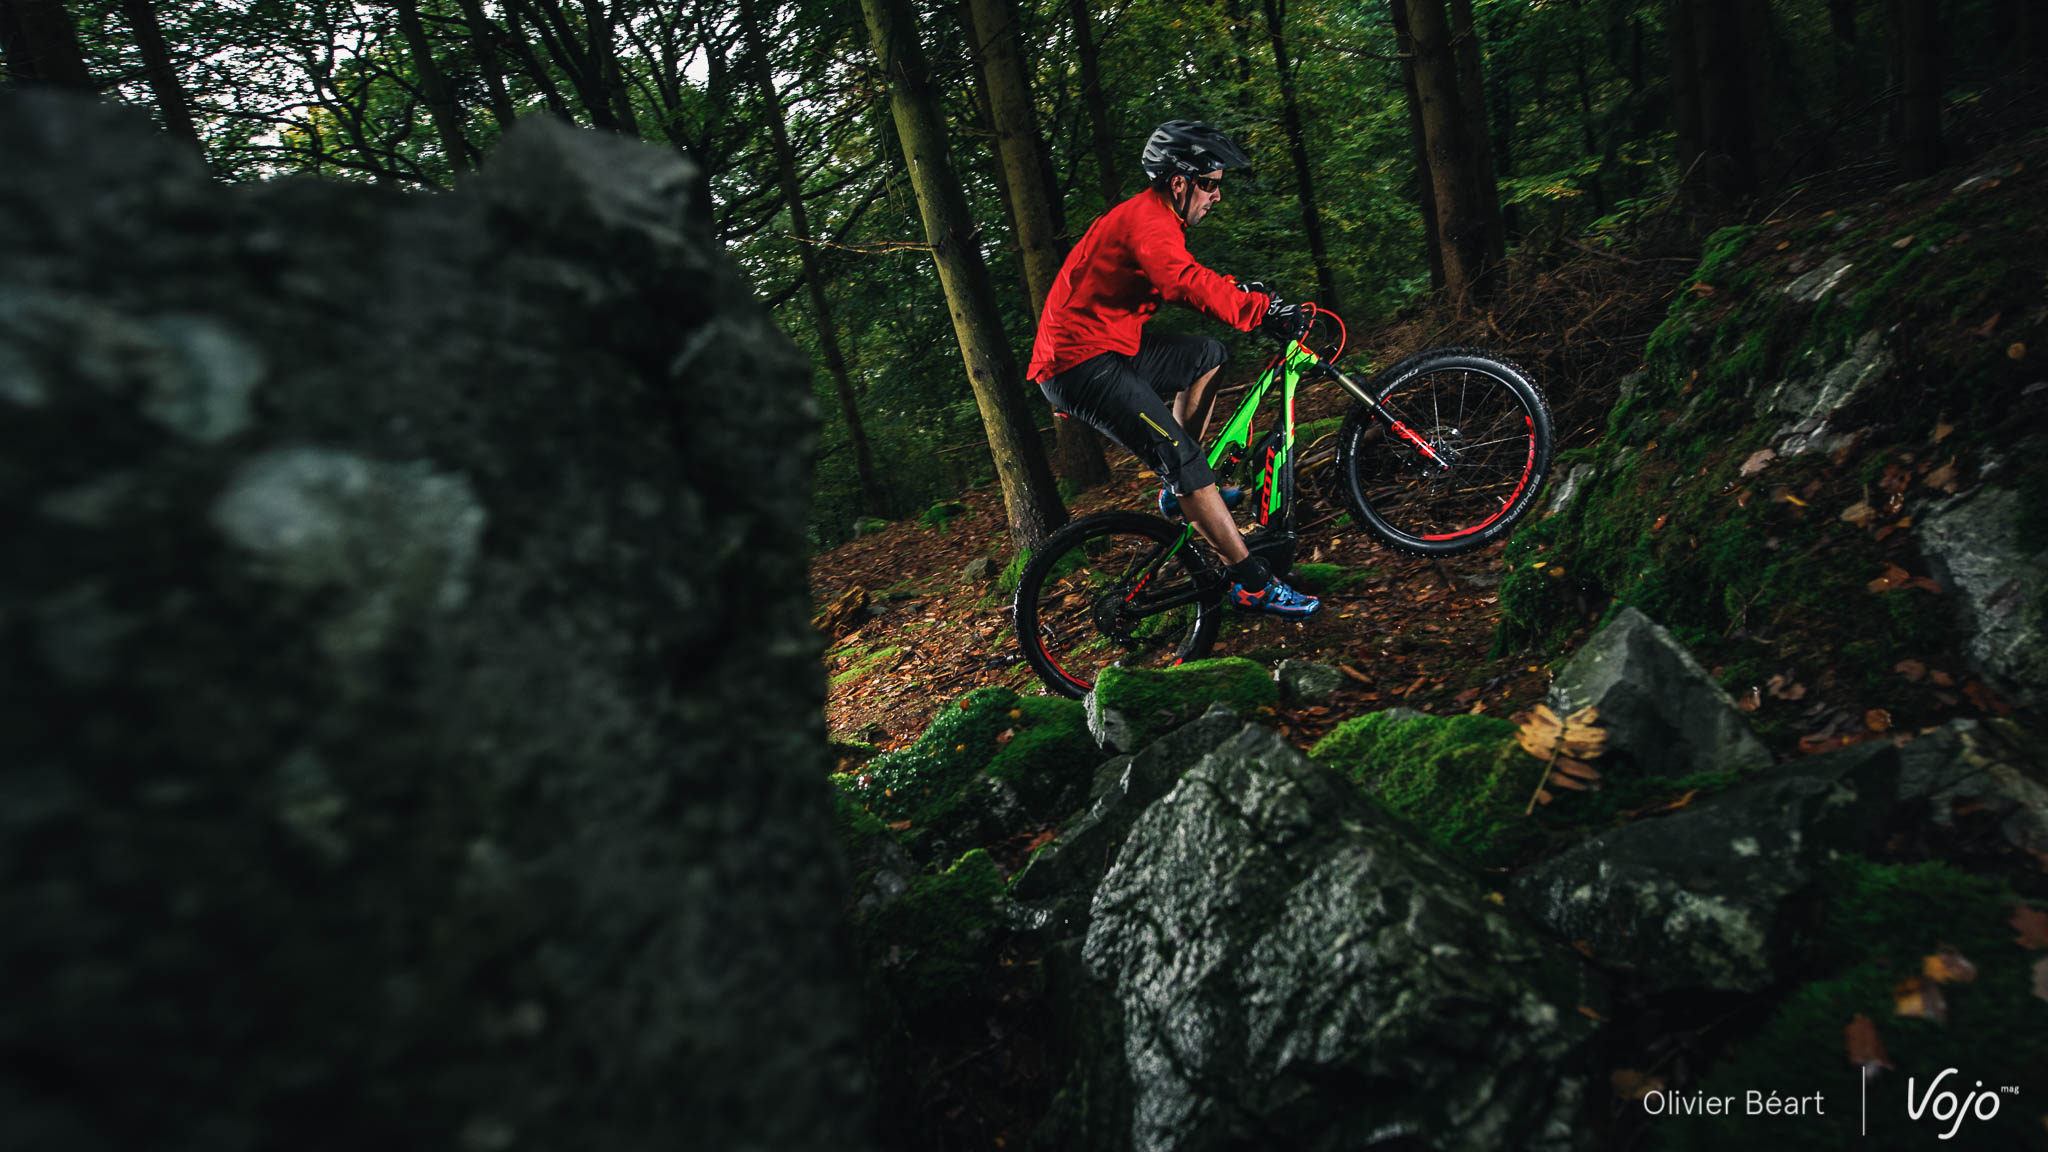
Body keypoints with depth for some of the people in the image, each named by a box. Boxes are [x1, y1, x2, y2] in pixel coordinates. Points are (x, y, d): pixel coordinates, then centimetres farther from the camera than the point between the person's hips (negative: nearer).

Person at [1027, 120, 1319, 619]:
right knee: (1184, 460, -15)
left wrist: (1241, 291, 12)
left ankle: (1181, 490, 16)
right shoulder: (1147, 221, -17)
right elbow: (1189, 284, -33)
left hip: (1105, 349, 10)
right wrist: (1265, 309, -29)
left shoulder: (1151, 215, 17)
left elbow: (1183, 281, 25)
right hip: (1084, 367, -10)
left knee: (1208, 354, 18)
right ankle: (1251, 583, -11)